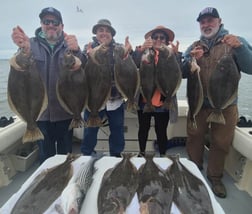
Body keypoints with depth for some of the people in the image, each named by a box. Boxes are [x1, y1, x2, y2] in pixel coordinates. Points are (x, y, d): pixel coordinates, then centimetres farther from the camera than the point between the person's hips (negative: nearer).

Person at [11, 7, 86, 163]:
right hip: (41, 111, 0)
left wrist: (76, 52, -34)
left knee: (66, 153, 16)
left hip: (65, 111, 0)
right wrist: (25, 51, -33)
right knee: (45, 156, 14)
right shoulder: (32, 44, 2)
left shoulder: (70, 44, 2)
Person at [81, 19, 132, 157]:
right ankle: (86, 156, 31)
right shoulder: (89, 48, 3)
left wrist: (128, 52, -23)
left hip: (115, 98, 2)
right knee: (90, 131, 9)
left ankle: (116, 156, 35)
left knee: (117, 132, 14)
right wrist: (89, 56, -29)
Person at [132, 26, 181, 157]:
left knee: (161, 131, 7)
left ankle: (162, 156, 26)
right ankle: (141, 153, 35)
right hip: (144, 100, 1)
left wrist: (176, 55, -25)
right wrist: (140, 50, -28)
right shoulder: (144, 53, 4)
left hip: (163, 103, -1)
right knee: (143, 129, 15)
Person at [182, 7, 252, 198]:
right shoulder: (194, 48, 8)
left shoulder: (236, 42, 1)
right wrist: (192, 60, -17)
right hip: (197, 104, 2)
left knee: (221, 143, 9)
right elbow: (182, 73, 2)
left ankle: (215, 177, 31)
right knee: (195, 139, 12)